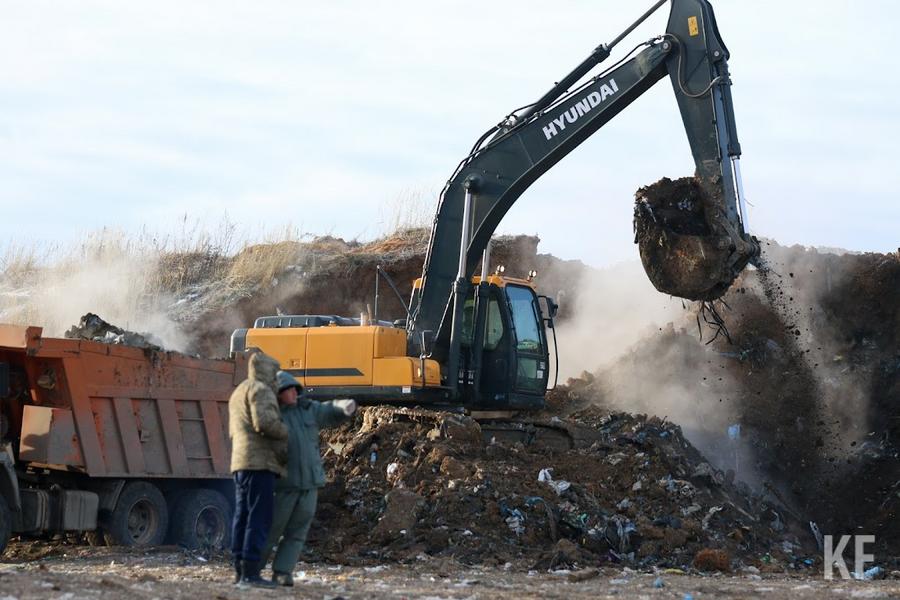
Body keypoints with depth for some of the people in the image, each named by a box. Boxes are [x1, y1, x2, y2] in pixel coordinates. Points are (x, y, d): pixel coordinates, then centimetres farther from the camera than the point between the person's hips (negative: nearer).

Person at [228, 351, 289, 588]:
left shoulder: (238, 393, 24)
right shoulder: (261, 390, -7)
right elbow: (265, 422, -23)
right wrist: (287, 432, -5)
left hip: (240, 462, 10)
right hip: (260, 462, -10)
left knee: (243, 516, 8)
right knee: (259, 517, -12)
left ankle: (240, 570, 7)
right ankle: (250, 572, -18)